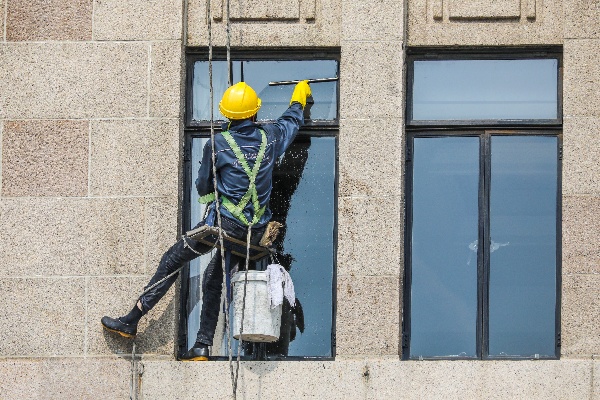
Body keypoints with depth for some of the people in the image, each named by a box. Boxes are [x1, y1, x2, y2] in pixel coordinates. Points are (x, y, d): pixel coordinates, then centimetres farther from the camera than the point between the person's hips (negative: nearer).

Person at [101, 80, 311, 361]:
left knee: (172, 261, 5)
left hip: (224, 222, -5)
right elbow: (292, 121, 26)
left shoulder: (217, 145, -8)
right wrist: (299, 96, 45)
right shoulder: (269, 137, 3)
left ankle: (131, 322, 4)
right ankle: (203, 346, 11)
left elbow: (203, 187, 3)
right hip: (255, 230, 5)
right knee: (214, 279, 16)